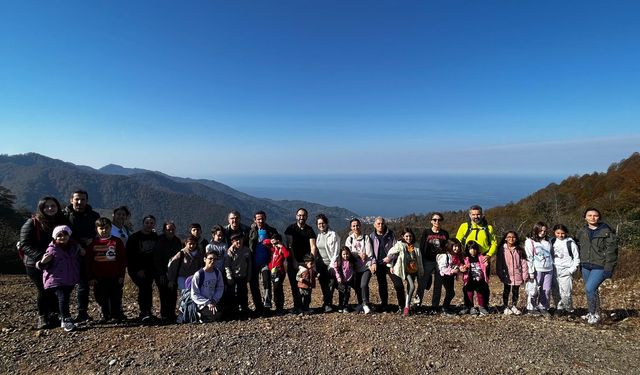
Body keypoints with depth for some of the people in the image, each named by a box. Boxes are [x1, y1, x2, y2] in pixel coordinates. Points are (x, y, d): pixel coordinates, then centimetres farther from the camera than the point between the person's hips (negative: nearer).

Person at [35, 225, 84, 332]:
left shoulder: (74, 247, 4)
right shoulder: (52, 249, -12)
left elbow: (78, 261, 22)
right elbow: (42, 266, -9)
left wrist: (82, 254, 3)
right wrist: (43, 262, -30)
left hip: (71, 280, 5)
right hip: (56, 280, -5)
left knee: (66, 298, 15)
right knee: (62, 298, -14)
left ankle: (65, 319, 29)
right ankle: (66, 320, -2)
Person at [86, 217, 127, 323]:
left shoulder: (117, 241, -1)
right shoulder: (93, 243, 2)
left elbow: (122, 260, 0)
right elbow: (88, 262, 4)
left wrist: (122, 275, -3)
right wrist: (90, 277, 0)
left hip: (115, 277, -1)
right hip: (99, 278, 1)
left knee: (116, 297, 7)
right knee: (102, 299, 10)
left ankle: (117, 315, 21)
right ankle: (105, 315, 26)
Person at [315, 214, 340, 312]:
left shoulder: (333, 235, -6)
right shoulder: (318, 236, 11)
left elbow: (336, 251, -9)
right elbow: (316, 251, 14)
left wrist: (332, 264, -13)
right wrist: (316, 267, 7)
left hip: (330, 264, -5)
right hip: (321, 265, 5)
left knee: (330, 286, -4)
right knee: (323, 286, 7)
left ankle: (327, 304, 5)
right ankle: (327, 303, 17)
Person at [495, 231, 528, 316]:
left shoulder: (519, 250, 2)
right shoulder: (502, 249, -4)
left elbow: (523, 263, 1)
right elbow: (499, 263, -3)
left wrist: (525, 275, -3)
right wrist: (501, 274, -7)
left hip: (517, 275, 2)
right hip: (507, 275, -2)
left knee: (516, 291, 11)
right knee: (506, 291, 9)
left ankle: (514, 306, 29)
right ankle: (506, 307, 20)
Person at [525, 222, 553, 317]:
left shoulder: (548, 241, 16)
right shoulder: (530, 241, -2)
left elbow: (551, 255, 19)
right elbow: (529, 257, -7)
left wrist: (552, 266, 10)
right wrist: (531, 271, -11)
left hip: (548, 269, 5)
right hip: (537, 269, -5)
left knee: (547, 290, 5)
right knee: (535, 289, -2)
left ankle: (543, 307, 17)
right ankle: (532, 308, 8)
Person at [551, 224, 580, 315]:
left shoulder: (570, 242, -3)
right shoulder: (552, 242, 9)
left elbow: (576, 258, 0)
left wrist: (571, 270, -7)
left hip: (566, 271, -4)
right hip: (554, 271, 4)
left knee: (566, 293, -7)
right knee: (555, 292, 5)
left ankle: (569, 310, 11)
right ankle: (559, 308, 19)